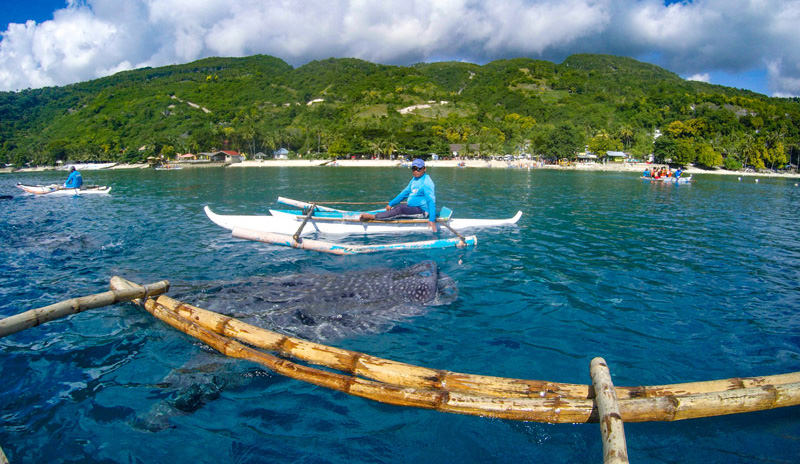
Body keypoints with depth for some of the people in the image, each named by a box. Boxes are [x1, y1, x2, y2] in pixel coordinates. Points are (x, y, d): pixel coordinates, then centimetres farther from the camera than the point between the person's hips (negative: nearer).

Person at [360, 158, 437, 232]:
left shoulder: (427, 182, -15)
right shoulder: (414, 179, 13)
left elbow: (431, 201, -22)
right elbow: (405, 193, 21)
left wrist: (432, 220, -30)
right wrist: (391, 204, 16)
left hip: (422, 210, -10)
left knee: (400, 209, -27)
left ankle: (373, 217, -28)